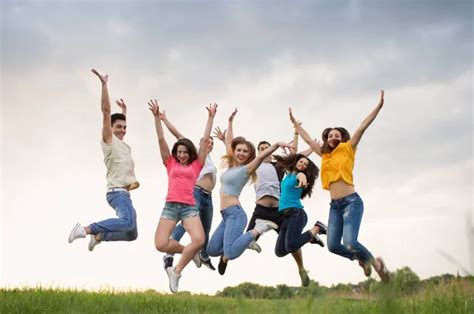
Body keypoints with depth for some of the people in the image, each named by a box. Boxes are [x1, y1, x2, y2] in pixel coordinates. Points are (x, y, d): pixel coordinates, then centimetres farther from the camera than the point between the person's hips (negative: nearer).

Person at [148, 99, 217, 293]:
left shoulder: (196, 165, 13)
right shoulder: (170, 163, 14)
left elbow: (205, 140, 11)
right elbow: (161, 139, 9)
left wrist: (211, 117, 10)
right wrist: (156, 116, 3)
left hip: (189, 207, -1)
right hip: (170, 206, 1)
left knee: (199, 240, -24)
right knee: (160, 244, -13)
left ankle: (176, 271, -4)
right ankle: (187, 251, 17)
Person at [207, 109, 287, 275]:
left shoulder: (247, 169, -5)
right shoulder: (231, 166, 14)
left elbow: (261, 155, -23)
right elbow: (228, 142, 24)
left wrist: (276, 145, -38)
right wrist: (230, 121, 31)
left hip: (235, 213, -8)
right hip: (227, 215, 8)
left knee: (231, 254, -24)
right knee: (211, 251, 6)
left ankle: (257, 230, -9)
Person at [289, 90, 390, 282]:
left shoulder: (348, 149, 4)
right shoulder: (324, 154, 17)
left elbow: (363, 127, -3)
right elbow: (308, 139, 29)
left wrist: (379, 106, -8)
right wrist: (295, 123, 36)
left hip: (351, 202, -6)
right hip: (334, 205, 6)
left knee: (350, 243, -20)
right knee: (333, 245, -1)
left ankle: (374, 261, 8)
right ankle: (362, 259, 26)